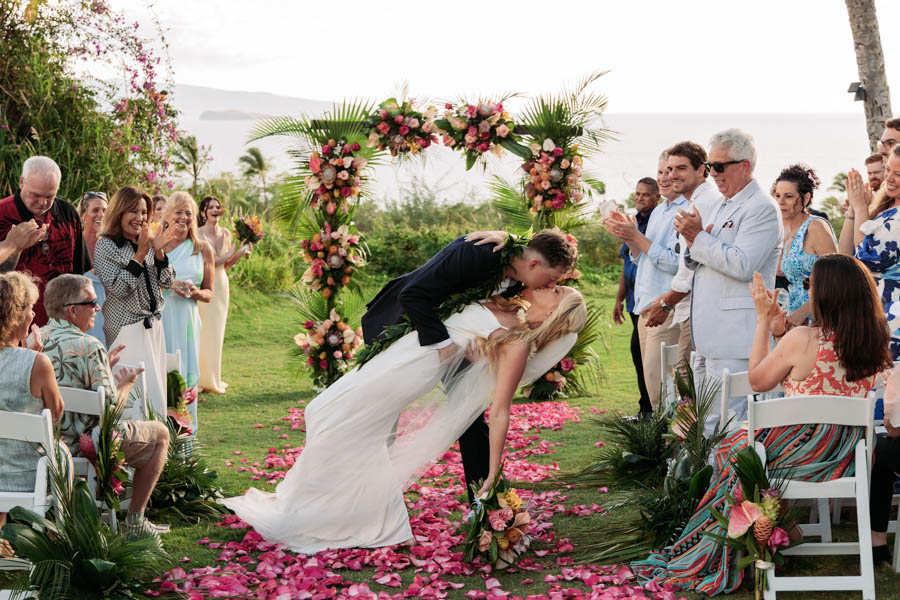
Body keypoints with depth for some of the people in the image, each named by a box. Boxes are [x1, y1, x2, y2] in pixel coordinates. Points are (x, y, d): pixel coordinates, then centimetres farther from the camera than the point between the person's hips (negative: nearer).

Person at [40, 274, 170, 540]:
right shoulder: (89, 347, -23)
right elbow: (110, 406, -20)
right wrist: (126, 382, -1)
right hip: (84, 445, -8)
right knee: (159, 433, 13)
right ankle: (135, 520, 13)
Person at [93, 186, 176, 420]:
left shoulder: (147, 242, 11)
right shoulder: (106, 245, -8)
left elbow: (167, 282, 8)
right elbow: (118, 289, -16)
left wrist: (158, 252, -8)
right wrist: (140, 255, -19)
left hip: (153, 325, 7)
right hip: (126, 327, -7)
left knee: (155, 385, 6)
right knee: (144, 387, -11)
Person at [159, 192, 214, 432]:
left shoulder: (203, 250, 10)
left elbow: (209, 293, 14)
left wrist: (195, 293, -8)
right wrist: (169, 284, -13)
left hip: (185, 320, 1)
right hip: (156, 318, -1)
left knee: (185, 373, -1)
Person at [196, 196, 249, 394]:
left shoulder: (226, 234, 10)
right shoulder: (198, 235, -9)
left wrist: (240, 254, 0)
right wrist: (227, 255, -17)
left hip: (221, 285, 6)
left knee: (217, 333, 10)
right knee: (204, 332, -5)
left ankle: (214, 379, 18)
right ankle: (203, 379, 2)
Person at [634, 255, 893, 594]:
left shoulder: (802, 340, -21)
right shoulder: (875, 342, -2)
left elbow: (757, 381, -3)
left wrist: (764, 320, 2)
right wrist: (779, 327, 8)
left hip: (804, 451, -7)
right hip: (848, 455, 7)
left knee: (732, 448, 21)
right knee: (748, 441, 27)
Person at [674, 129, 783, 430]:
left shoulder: (762, 208, -9)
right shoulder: (723, 207, 21)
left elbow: (741, 265, -20)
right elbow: (699, 264, 24)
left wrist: (700, 238, -13)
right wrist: (693, 244, 2)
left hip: (736, 336, -10)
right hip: (715, 334, 10)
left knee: (721, 422, -12)